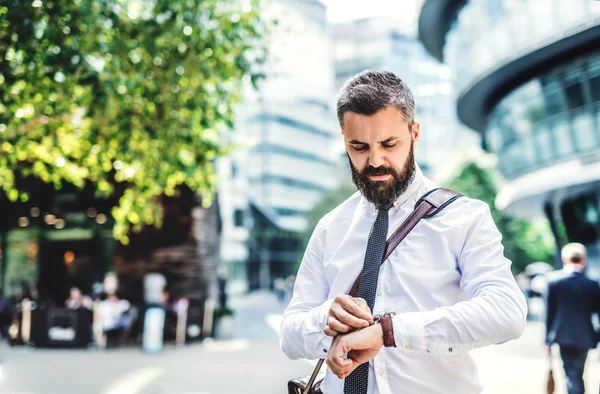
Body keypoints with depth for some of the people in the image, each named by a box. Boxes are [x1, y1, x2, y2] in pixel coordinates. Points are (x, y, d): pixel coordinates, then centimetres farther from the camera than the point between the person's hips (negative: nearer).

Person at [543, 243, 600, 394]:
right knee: (577, 374, 14)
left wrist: (548, 337, 4)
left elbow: (549, 311, -5)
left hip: (563, 335, -1)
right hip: (584, 336, 1)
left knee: (572, 375, 6)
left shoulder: (552, 279, -8)